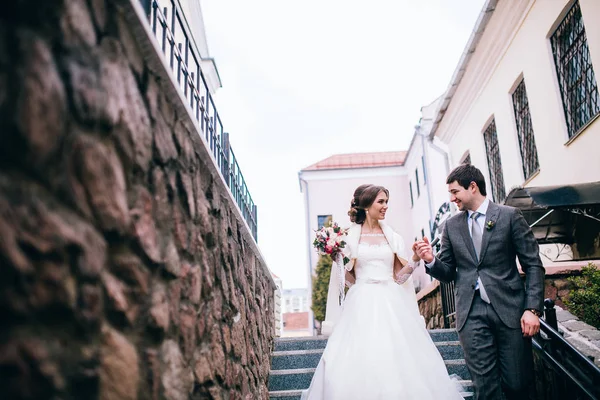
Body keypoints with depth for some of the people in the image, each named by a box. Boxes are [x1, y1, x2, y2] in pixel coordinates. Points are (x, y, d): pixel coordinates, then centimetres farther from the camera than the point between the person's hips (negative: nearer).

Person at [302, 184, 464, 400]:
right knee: (360, 362, -5)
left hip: (391, 304, 3)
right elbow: (350, 278, 4)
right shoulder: (350, 236, 3)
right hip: (363, 305, -2)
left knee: (398, 359, 0)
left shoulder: (392, 237, 10)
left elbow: (399, 277, 9)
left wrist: (415, 259, -4)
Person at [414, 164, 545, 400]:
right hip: (471, 312, 2)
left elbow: (533, 265, 0)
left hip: (509, 309, -1)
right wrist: (431, 260, -9)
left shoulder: (509, 216, 2)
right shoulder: (451, 225, 10)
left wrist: (533, 308, -9)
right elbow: (448, 274, 12)